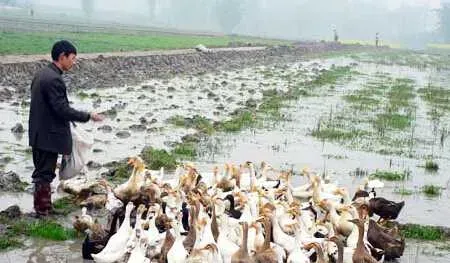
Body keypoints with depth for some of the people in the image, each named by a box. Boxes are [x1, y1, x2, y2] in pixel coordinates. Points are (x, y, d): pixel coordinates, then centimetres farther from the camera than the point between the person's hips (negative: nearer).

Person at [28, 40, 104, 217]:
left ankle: (43, 207, 28)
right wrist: (88, 116, -15)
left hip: (39, 134, 10)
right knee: (45, 174, 0)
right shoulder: (54, 79, -21)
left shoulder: (42, 74, 10)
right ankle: (43, 211, 10)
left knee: (42, 172, 18)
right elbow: (62, 109, -24)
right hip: (49, 136, -10)